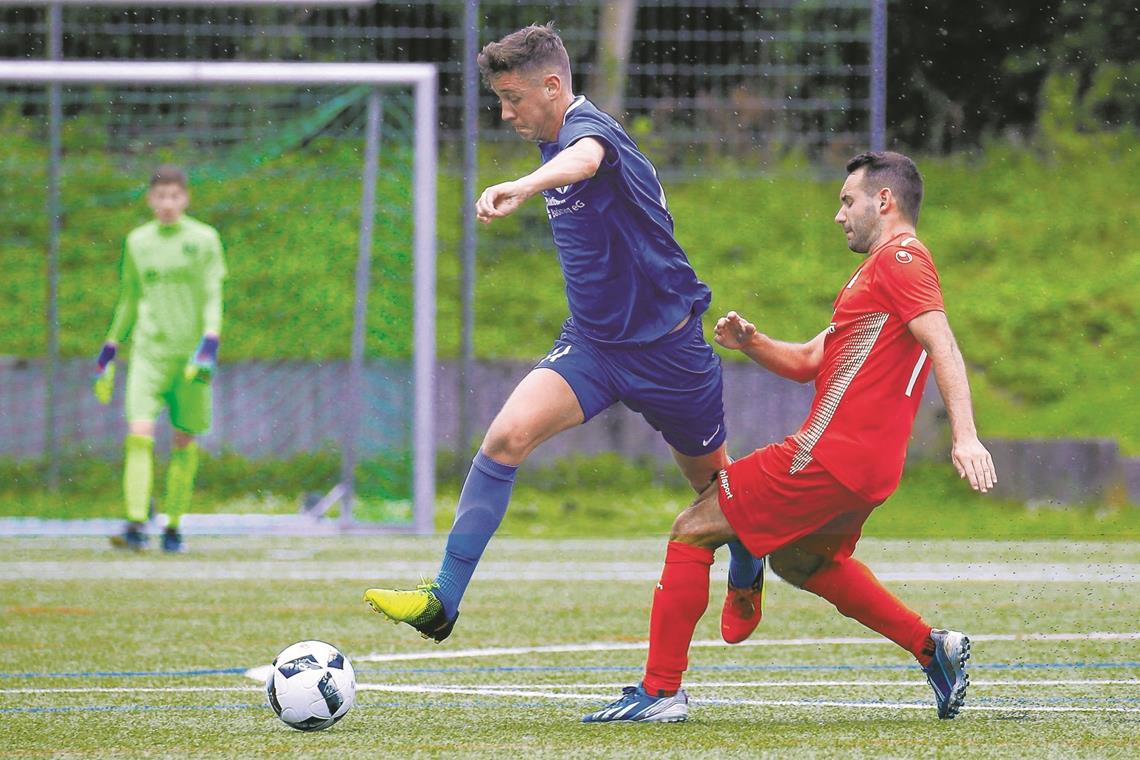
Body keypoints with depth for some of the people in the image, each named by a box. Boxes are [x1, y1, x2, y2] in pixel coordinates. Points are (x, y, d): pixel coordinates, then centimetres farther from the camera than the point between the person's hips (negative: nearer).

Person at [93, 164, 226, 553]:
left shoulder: (204, 239, 2)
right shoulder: (137, 242, 10)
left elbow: (213, 298, -1)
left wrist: (208, 346, -14)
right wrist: (108, 353, 17)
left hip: (190, 357, -1)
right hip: (149, 352, 1)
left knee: (185, 441, 2)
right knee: (139, 434, -15)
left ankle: (173, 527, 13)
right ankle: (136, 524, -20)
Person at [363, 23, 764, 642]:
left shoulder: (587, 126, -22)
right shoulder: (556, 141, 5)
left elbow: (585, 159, -49)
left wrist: (521, 188, -70)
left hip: (666, 345, -6)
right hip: (592, 341, 6)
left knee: (711, 478, 15)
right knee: (508, 434, -19)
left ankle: (747, 577, 48)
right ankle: (444, 601, -23)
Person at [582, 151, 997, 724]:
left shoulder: (900, 258, -7)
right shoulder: (884, 270, 25)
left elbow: (943, 346, -21)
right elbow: (808, 363, 25)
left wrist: (965, 437, -33)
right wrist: (751, 344, 7)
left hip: (830, 456, -11)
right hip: (866, 467, 11)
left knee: (692, 531, -5)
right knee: (799, 559, 33)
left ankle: (660, 689, -6)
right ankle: (933, 649, 24)